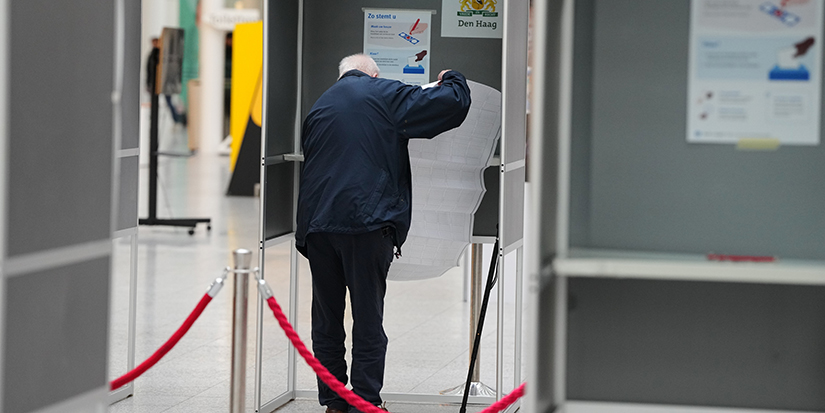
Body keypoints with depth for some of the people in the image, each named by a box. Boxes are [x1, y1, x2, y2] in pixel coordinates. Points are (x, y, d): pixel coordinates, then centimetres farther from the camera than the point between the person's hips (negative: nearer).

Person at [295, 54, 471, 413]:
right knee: (368, 322, 1)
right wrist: (452, 80, 21)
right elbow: (454, 104, 0)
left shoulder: (318, 107, 19)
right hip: (367, 224, -5)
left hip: (318, 224, 5)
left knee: (326, 322, 12)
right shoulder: (385, 95, 3)